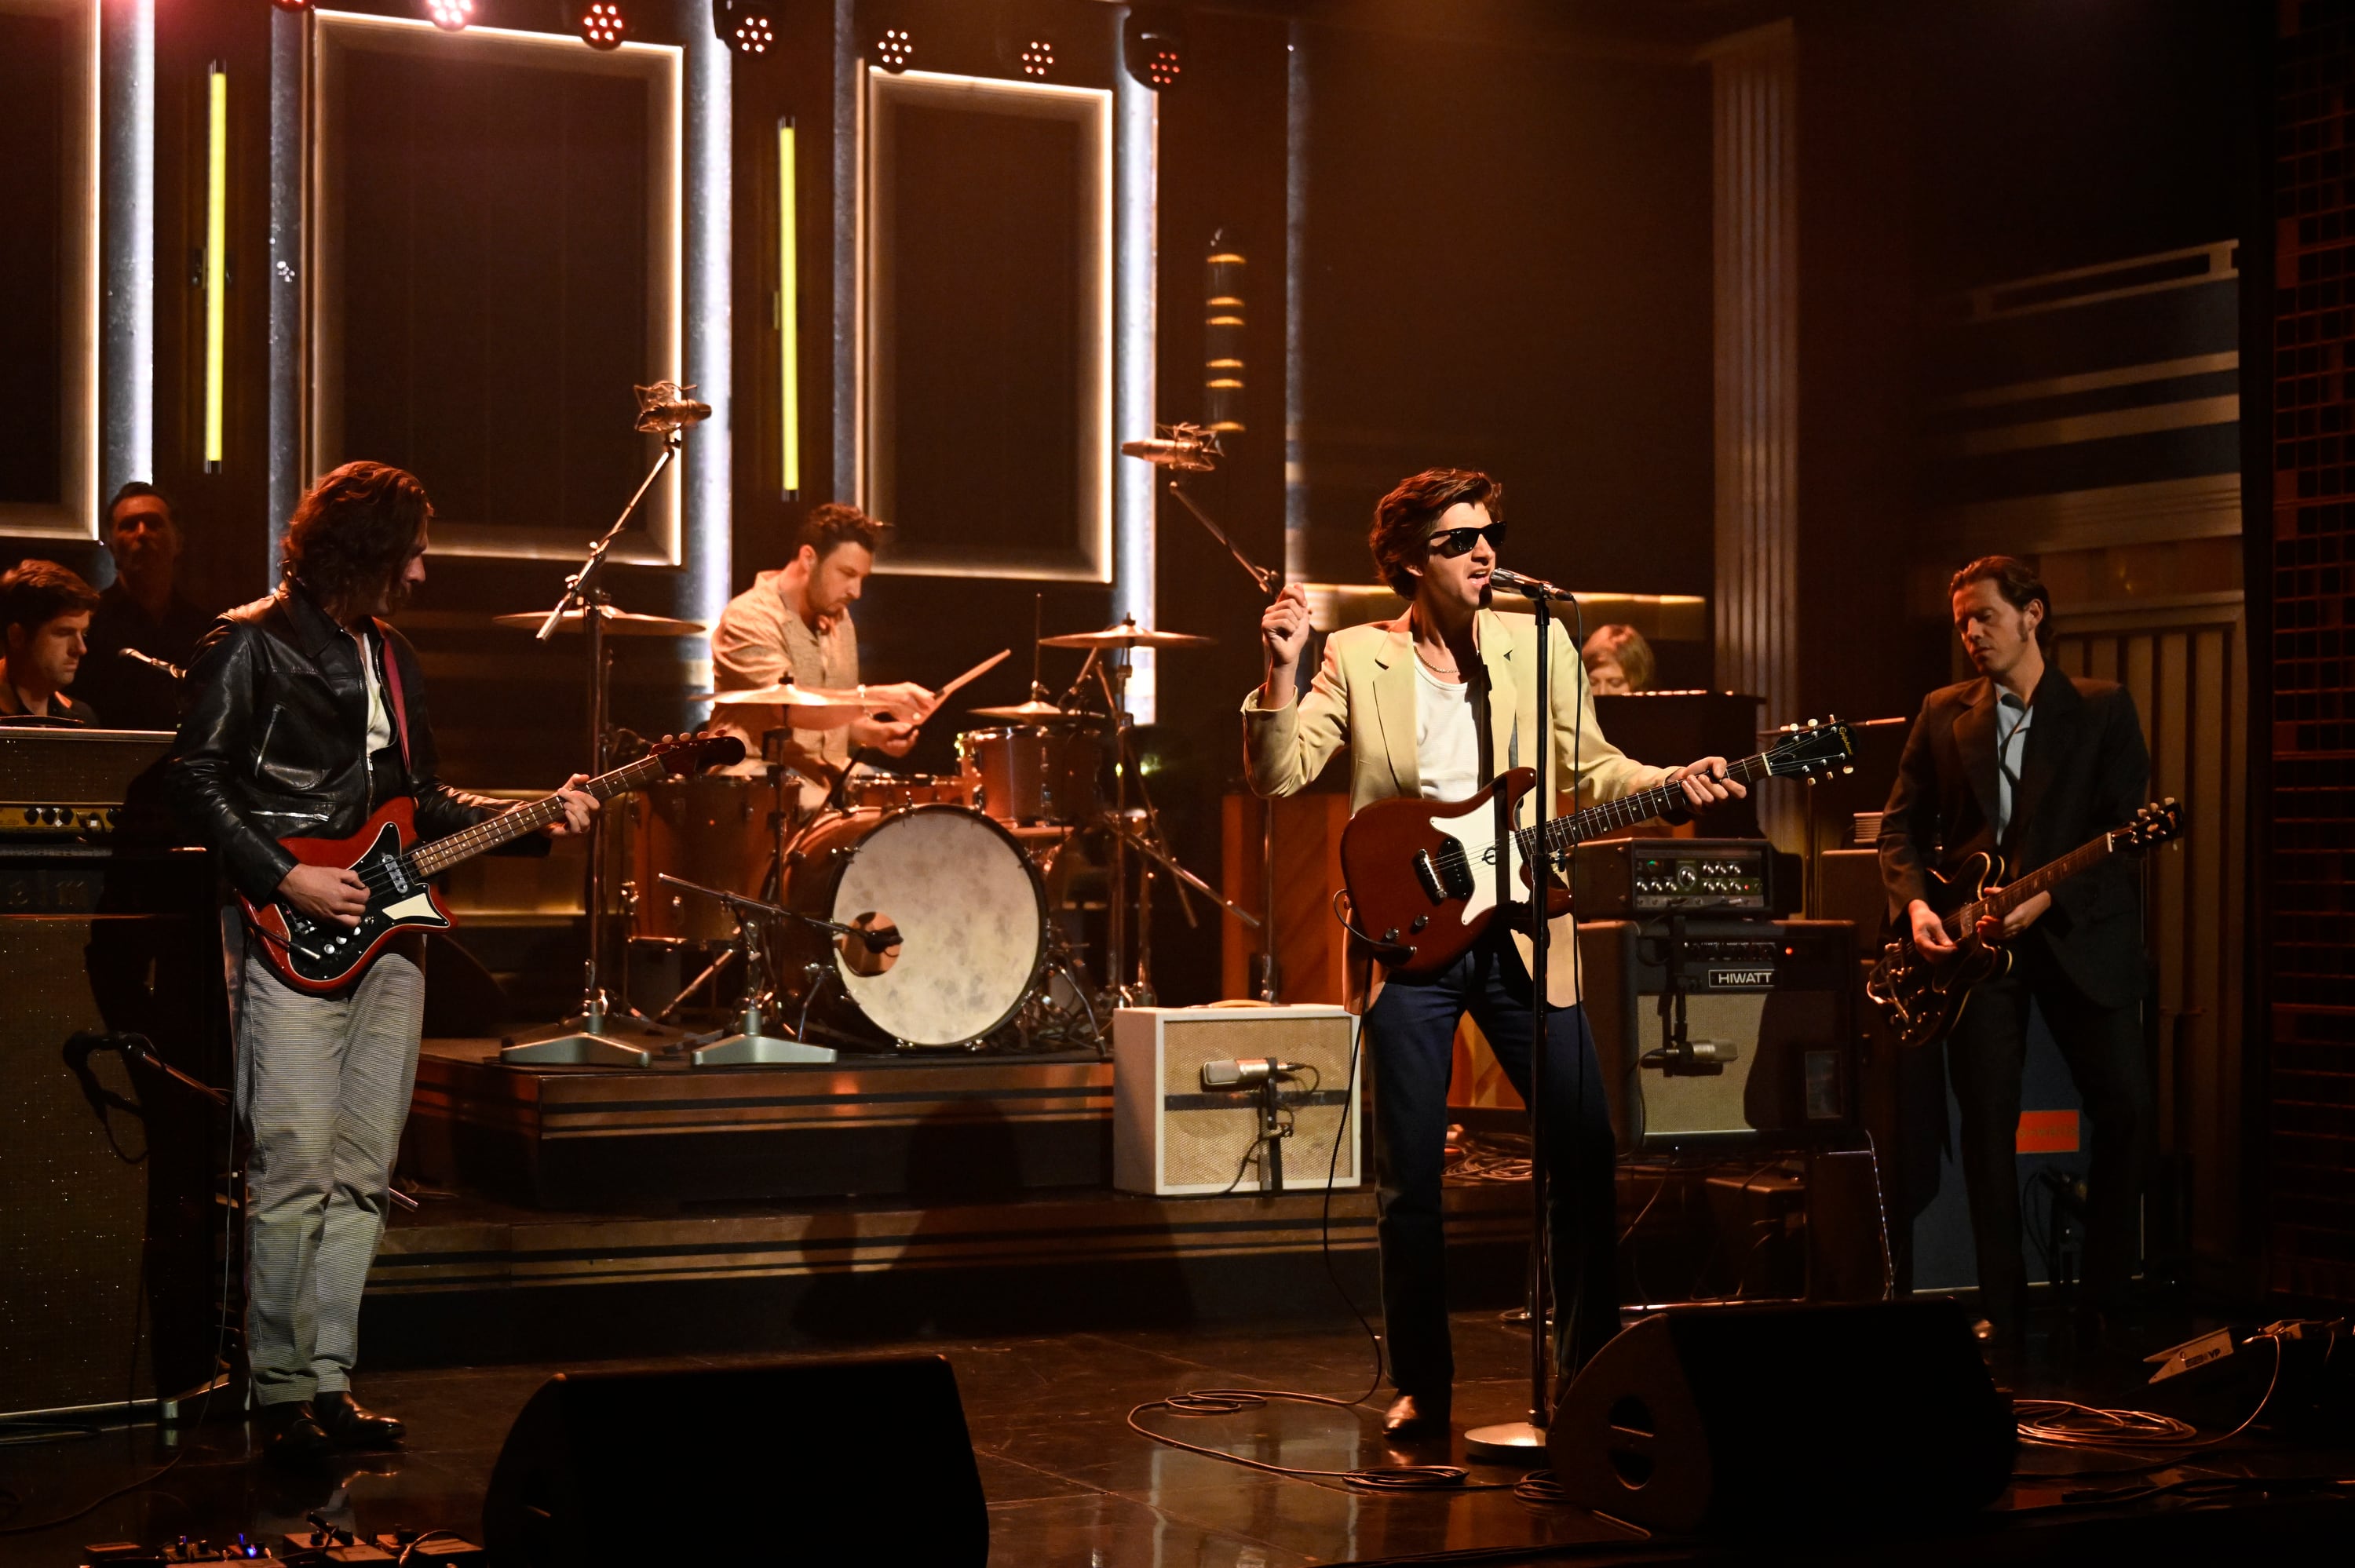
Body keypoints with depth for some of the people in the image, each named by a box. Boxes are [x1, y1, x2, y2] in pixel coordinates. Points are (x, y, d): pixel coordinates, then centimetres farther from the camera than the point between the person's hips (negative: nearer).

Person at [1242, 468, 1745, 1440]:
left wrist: (1673, 782, -6)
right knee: (1411, 1177, 1)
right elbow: (1279, 777, -5)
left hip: (1520, 932, 2)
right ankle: (1421, 1386, 14)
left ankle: (1591, 1365, 17)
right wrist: (1282, 671, -19)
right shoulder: (1357, 658, 2)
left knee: (1587, 1146, 1)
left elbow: (1590, 769, 11)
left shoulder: (1539, 645, 8)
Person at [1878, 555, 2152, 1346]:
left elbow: (2122, 830, -5)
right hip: (1975, 940, 2)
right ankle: (2003, 1307, 6)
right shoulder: (1944, 713, 11)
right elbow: (1901, 824, 12)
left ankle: (2106, 1295, 9)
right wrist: (1915, 904, -6)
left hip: (2080, 932, -2)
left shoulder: (2105, 709, 2)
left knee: (2126, 1107, -7)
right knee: (1987, 1118, -2)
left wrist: (2044, 897, -17)